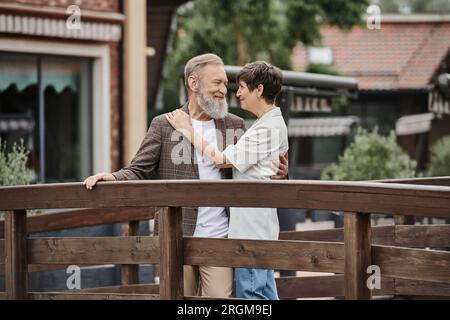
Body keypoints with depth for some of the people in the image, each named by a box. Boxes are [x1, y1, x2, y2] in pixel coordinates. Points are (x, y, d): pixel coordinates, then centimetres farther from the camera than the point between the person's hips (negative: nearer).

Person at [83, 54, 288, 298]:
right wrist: (113, 178, -21)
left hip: (218, 240, 1)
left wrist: (273, 175, -10)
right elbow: (139, 171, 0)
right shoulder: (164, 126, 3)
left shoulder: (235, 126, 10)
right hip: (176, 239, -1)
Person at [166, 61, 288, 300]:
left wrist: (188, 131, -7)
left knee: (250, 293, -7)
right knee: (265, 294, 12)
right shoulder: (272, 124, 16)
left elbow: (221, 159, -15)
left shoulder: (267, 129, -17)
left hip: (251, 230, -10)